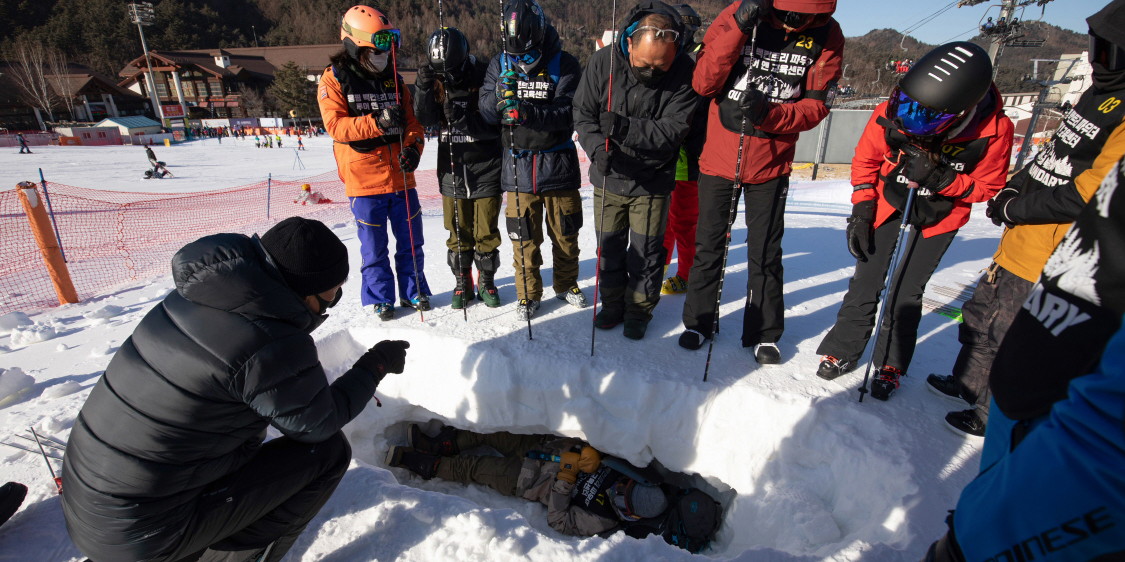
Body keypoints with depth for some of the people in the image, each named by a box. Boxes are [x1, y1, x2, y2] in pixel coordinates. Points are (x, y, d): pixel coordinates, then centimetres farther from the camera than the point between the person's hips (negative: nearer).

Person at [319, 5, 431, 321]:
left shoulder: (393, 80, 12)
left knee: (410, 240, 10)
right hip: (364, 179, -3)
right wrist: (376, 123, -25)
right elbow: (335, 124, -11)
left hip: (400, 176, 4)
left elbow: (411, 121, 12)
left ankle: (413, 292, 27)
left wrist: (413, 148, -9)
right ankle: (381, 299, 22)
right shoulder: (334, 79, -1)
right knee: (374, 246, 6)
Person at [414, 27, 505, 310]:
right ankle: (462, 283, 24)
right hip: (451, 167, 3)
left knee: (486, 232, 4)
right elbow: (426, 119, -6)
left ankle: (487, 281, 22)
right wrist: (424, 87, -20)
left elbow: (494, 124, -13)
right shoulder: (435, 79, 2)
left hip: (485, 167, -3)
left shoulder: (484, 75, -10)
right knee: (457, 231, 9)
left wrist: (464, 118, -27)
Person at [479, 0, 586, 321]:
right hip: (518, 165, 1)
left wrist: (527, 112, -30)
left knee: (565, 232, 11)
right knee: (524, 236, 4)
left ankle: (566, 284, 33)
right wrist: (502, 94, -22)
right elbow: (487, 114, -1)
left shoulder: (564, 65, -5)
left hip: (558, 162, -1)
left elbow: (569, 113, -16)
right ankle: (529, 293, 22)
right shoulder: (500, 64, 4)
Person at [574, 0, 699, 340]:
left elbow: (673, 130, -21)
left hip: (652, 181, -1)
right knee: (609, 246, 13)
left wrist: (624, 128, -35)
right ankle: (612, 302, 34)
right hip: (608, 176, 2)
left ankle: (639, 309, 28)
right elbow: (583, 114, -5)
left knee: (646, 250, 7)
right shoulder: (603, 63, -12)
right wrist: (598, 147, -23)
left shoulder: (683, 74, -16)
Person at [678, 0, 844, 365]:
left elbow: (816, 106, -6)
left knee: (765, 253, 9)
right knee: (708, 246, 9)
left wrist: (768, 113, -25)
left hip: (771, 164, 1)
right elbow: (703, 83, -13)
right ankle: (698, 321, 28)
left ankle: (764, 332, 27)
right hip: (719, 157, 0)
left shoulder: (827, 36, -5)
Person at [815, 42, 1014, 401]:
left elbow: (987, 188, -11)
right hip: (888, 206, 1)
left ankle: (890, 366, 20)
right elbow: (866, 160, -6)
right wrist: (861, 211, -9)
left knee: (905, 293, 2)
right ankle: (842, 351, 20)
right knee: (865, 284, 4)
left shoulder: (995, 130, -24)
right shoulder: (893, 112, -23)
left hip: (938, 219, -1)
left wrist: (940, 178, -30)